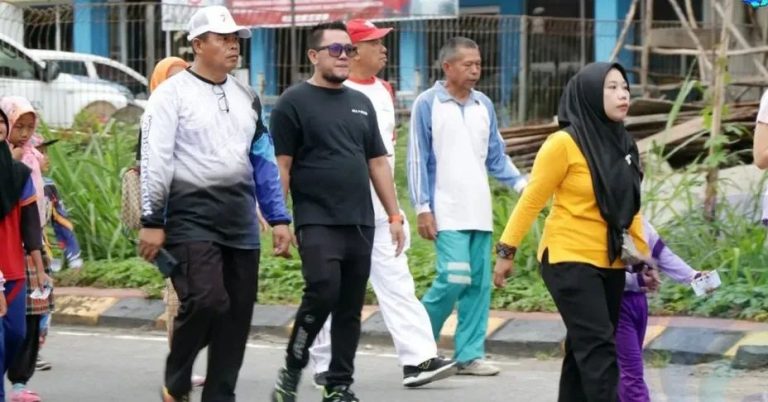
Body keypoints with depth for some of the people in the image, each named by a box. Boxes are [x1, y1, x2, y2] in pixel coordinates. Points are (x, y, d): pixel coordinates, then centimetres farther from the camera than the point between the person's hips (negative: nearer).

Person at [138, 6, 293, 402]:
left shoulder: (246, 98, 16)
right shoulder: (172, 94, -3)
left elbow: (264, 161, 18)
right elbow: (155, 161, -7)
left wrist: (278, 218, 13)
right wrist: (152, 221, -11)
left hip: (241, 221, 6)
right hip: (191, 217, -6)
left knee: (237, 314, 3)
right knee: (206, 300, -19)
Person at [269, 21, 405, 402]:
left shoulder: (361, 103, 16)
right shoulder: (294, 102, -1)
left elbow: (378, 162, 18)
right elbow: (281, 166, -5)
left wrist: (394, 215, 13)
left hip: (361, 223, 6)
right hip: (317, 222, -6)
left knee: (351, 306, 5)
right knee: (322, 292, -19)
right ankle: (292, 370, 0)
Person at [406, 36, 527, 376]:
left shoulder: (484, 105, 12)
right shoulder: (427, 104, -3)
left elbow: (496, 156, 15)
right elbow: (417, 160, -4)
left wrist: (520, 183, -1)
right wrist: (422, 208, -9)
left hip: (480, 213, 6)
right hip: (446, 213, -6)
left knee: (480, 283, 3)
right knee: (455, 278, -15)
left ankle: (470, 354, 9)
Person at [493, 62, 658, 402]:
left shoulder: (623, 144, 9)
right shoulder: (564, 144, -12)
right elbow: (531, 200, -7)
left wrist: (644, 255, 19)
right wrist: (507, 250, -7)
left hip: (610, 264, 7)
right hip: (570, 260, -7)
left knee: (584, 352, 9)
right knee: (598, 348, -15)